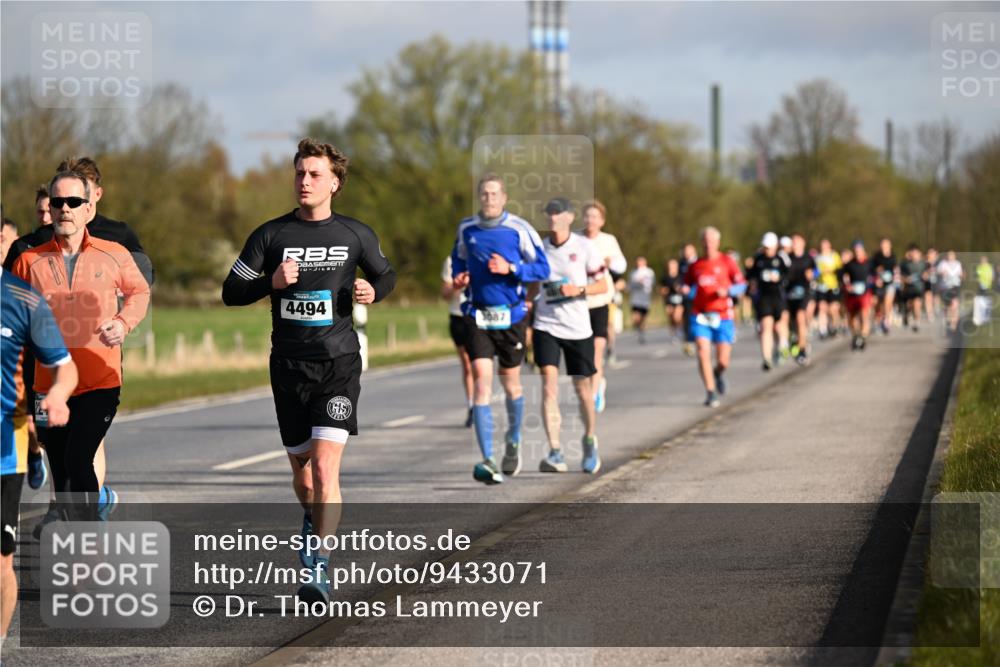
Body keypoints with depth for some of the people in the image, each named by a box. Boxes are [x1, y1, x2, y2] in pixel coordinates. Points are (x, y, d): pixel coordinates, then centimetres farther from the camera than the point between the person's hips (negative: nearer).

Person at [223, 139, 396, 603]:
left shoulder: (356, 235, 3)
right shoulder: (271, 235, 2)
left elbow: (385, 275, 21)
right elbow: (231, 292, 4)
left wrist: (373, 292, -3)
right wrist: (272, 281, -15)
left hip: (338, 364, -2)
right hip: (289, 366, 2)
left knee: (325, 466, -16)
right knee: (301, 469, 13)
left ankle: (318, 566, -15)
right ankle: (313, 519, 46)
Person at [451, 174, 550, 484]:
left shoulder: (519, 229, -6)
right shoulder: (465, 228, 4)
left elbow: (542, 268, -3)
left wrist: (510, 268, -18)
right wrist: (458, 276, 1)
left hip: (511, 316, -1)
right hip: (477, 316, 1)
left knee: (510, 383, 11)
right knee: (482, 382, -12)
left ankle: (513, 442, 40)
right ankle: (488, 461, -17)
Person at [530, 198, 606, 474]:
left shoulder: (584, 247, -3)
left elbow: (603, 285, -1)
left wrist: (578, 290, -17)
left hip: (578, 327, -1)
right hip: (546, 325, 1)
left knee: (583, 388, 8)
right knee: (549, 384, -14)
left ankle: (590, 441, 34)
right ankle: (555, 453, -18)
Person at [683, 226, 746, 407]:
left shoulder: (727, 261, 2)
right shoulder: (695, 265, 7)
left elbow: (741, 285, 1)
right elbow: (687, 285, 19)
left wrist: (727, 291, -18)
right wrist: (685, 290, -5)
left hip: (722, 317, -1)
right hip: (700, 316, 1)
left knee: (723, 361, -1)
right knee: (703, 353, -17)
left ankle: (718, 373, 35)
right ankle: (711, 393, -10)